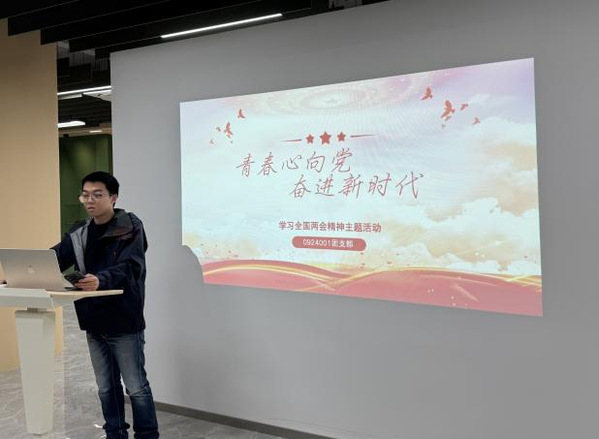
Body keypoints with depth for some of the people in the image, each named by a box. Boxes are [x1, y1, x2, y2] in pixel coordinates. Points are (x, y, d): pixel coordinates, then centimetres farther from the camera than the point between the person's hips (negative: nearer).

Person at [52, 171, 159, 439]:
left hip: (124, 323, -6)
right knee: (106, 388, 16)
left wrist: (100, 280, -43)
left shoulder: (131, 228, -11)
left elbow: (128, 268, -24)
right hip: (94, 324, 6)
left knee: (136, 387, 3)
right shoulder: (79, 232, 9)